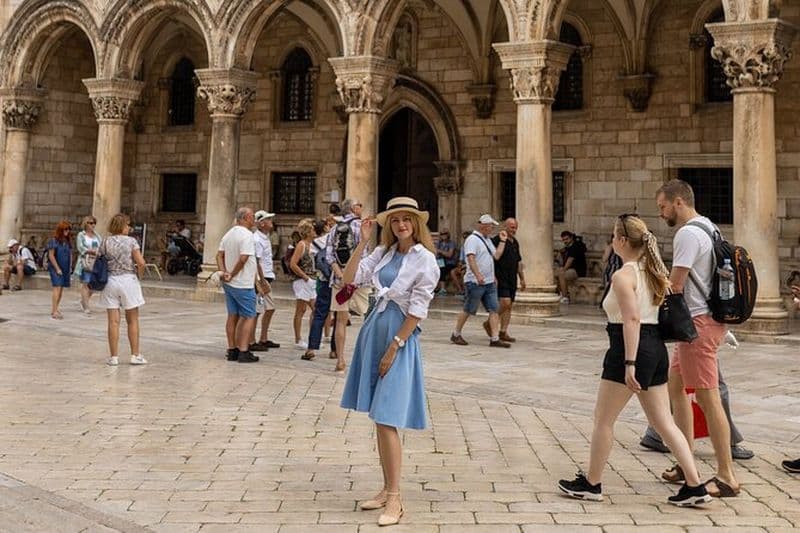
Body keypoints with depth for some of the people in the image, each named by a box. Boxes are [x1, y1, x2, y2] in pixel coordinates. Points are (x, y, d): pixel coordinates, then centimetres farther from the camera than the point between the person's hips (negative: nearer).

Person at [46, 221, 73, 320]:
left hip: (65, 269, 7)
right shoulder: (53, 240, -8)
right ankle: (54, 312, -13)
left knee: (61, 289, 8)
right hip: (56, 268, -7)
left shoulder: (67, 241, 13)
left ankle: (55, 309, 17)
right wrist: (57, 268, -14)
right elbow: (51, 255, -12)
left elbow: (70, 255, 19)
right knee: (57, 288, -12)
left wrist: (70, 267, 11)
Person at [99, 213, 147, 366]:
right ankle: (135, 355, 11)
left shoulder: (105, 243, 2)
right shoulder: (131, 241, -6)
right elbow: (141, 263, -13)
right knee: (132, 321, 8)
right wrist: (138, 276, 3)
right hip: (128, 280, -2)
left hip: (110, 281, 2)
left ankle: (114, 357, 6)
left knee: (113, 322, 4)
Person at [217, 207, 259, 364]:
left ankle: (232, 350, 16)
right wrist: (232, 274, -12)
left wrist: (223, 272, -1)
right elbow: (243, 259, -24)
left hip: (229, 284, 9)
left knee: (232, 316, 13)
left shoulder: (228, 234, 11)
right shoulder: (247, 235, -17)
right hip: (243, 285, -9)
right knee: (249, 317, -1)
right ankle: (243, 351, -4)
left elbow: (219, 255, 10)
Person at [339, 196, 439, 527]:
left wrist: (393, 348, -14)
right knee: (379, 418, 11)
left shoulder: (425, 260, -9)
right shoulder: (383, 253, 8)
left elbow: (417, 310, -11)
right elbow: (349, 278, 0)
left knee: (386, 420, -9)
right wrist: (362, 241, -5)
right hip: (374, 331, 6)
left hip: (400, 337, -6)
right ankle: (387, 489, 23)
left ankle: (395, 500, 0)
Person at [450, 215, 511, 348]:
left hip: (490, 282, 8)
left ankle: (495, 339, 0)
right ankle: (456, 335, 15)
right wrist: (478, 275, -31)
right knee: (468, 310, 1)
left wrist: (502, 241, 14)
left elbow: (496, 255, 17)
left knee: (493, 310, 0)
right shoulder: (472, 239, -11)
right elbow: (471, 258, -21)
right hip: (475, 282, -8)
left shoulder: (487, 240, 18)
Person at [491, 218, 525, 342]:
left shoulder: (515, 243, 16)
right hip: (501, 279, -8)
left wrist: (522, 278, 21)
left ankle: (503, 332, 11)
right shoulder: (497, 240, -9)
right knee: (505, 303, -17)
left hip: (512, 280, 8)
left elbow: (518, 262, 24)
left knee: (509, 306, 6)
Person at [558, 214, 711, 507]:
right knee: (664, 422, 10)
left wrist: (629, 363, -23)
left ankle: (591, 483, 17)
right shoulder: (652, 272, 13)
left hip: (630, 350, -8)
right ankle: (695, 486, 7)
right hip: (657, 348, 9)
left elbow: (632, 319, -21)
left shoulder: (622, 276, -13)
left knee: (603, 420, 6)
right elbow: (657, 312, 16)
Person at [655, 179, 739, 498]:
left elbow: (675, 286, -17)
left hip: (699, 322, -11)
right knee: (675, 386, 17)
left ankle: (726, 477, 0)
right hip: (703, 320, 11)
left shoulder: (688, 234, -15)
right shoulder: (707, 228, 17)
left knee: (708, 398, -6)